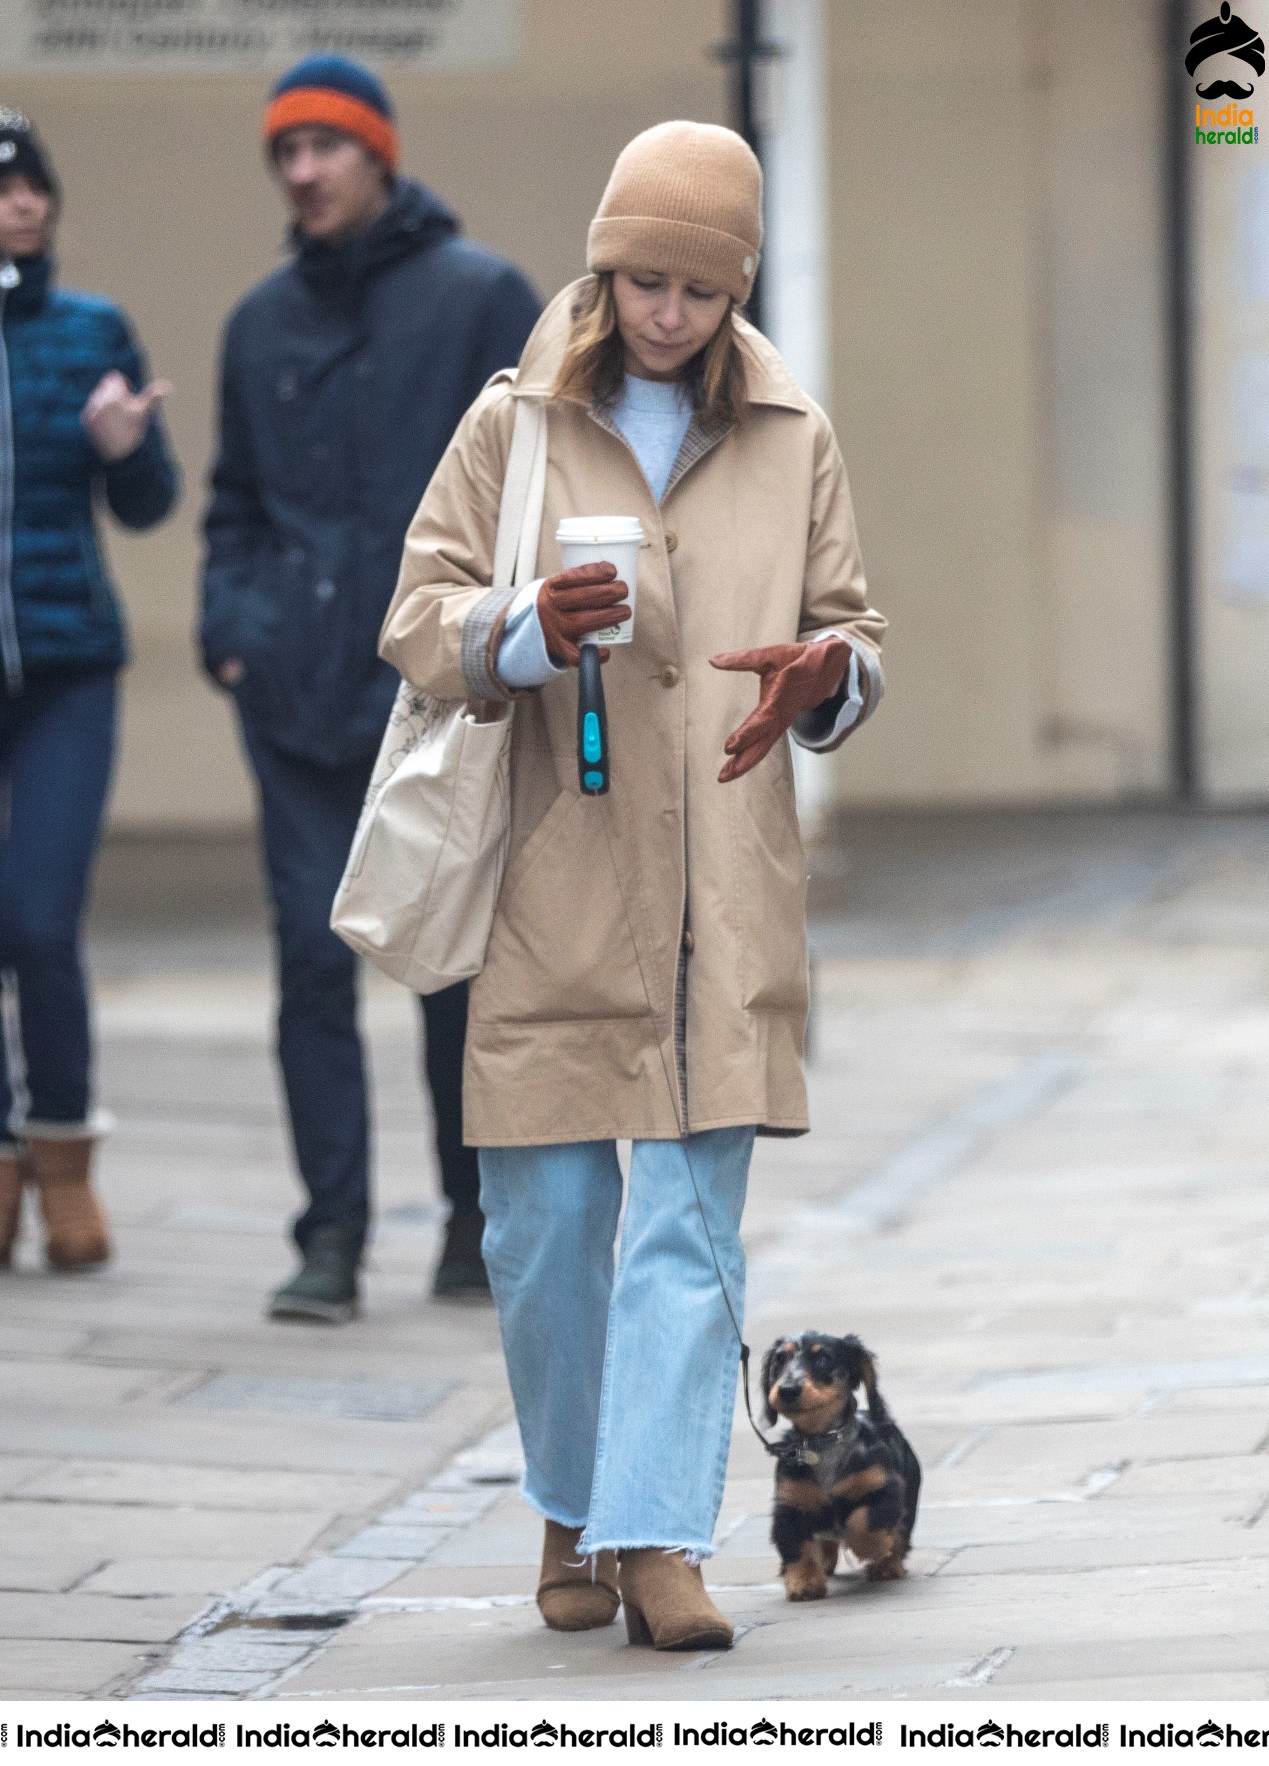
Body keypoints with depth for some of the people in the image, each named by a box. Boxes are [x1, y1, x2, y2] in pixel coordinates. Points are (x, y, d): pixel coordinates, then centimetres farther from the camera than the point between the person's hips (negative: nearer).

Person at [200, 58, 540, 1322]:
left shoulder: (479, 299, 1)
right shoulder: (262, 323, 13)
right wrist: (231, 625, 6)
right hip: (298, 697, 3)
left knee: (462, 959, 5)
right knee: (314, 957, -5)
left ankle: (479, 1216, 19)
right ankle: (331, 1231, -3)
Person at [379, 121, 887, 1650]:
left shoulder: (794, 441, 11)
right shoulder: (512, 424, 6)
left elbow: (854, 630, 15)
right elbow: (416, 621, 2)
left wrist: (826, 673, -10)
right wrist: (527, 629, -19)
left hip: (726, 905, 1)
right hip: (554, 888, 0)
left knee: (690, 1224, -7)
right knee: (545, 1222, 2)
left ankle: (658, 1539, -10)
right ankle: (571, 1515, 20)